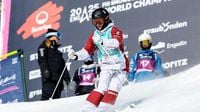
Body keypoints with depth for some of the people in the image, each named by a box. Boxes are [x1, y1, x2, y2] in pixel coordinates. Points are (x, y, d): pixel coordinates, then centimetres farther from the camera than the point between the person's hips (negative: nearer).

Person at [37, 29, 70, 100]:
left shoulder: (57, 52, 29)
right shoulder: (44, 47, 8)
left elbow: (63, 67, 26)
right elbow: (42, 60, -9)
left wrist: (67, 78, 16)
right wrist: (45, 70, -25)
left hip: (58, 80, 8)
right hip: (49, 79, -8)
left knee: (57, 97, 1)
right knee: (47, 96, -20)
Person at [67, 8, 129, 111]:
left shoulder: (114, 30, -8)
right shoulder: (94, 35, 10)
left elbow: (116, 42, -29)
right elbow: (87, 50, 9)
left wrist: (103, 42, -48)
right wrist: (76, 55, -11)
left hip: (119, 67, -3)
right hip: (105, 67, 3)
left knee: (113, 89, -16)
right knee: (102, 88, -15)